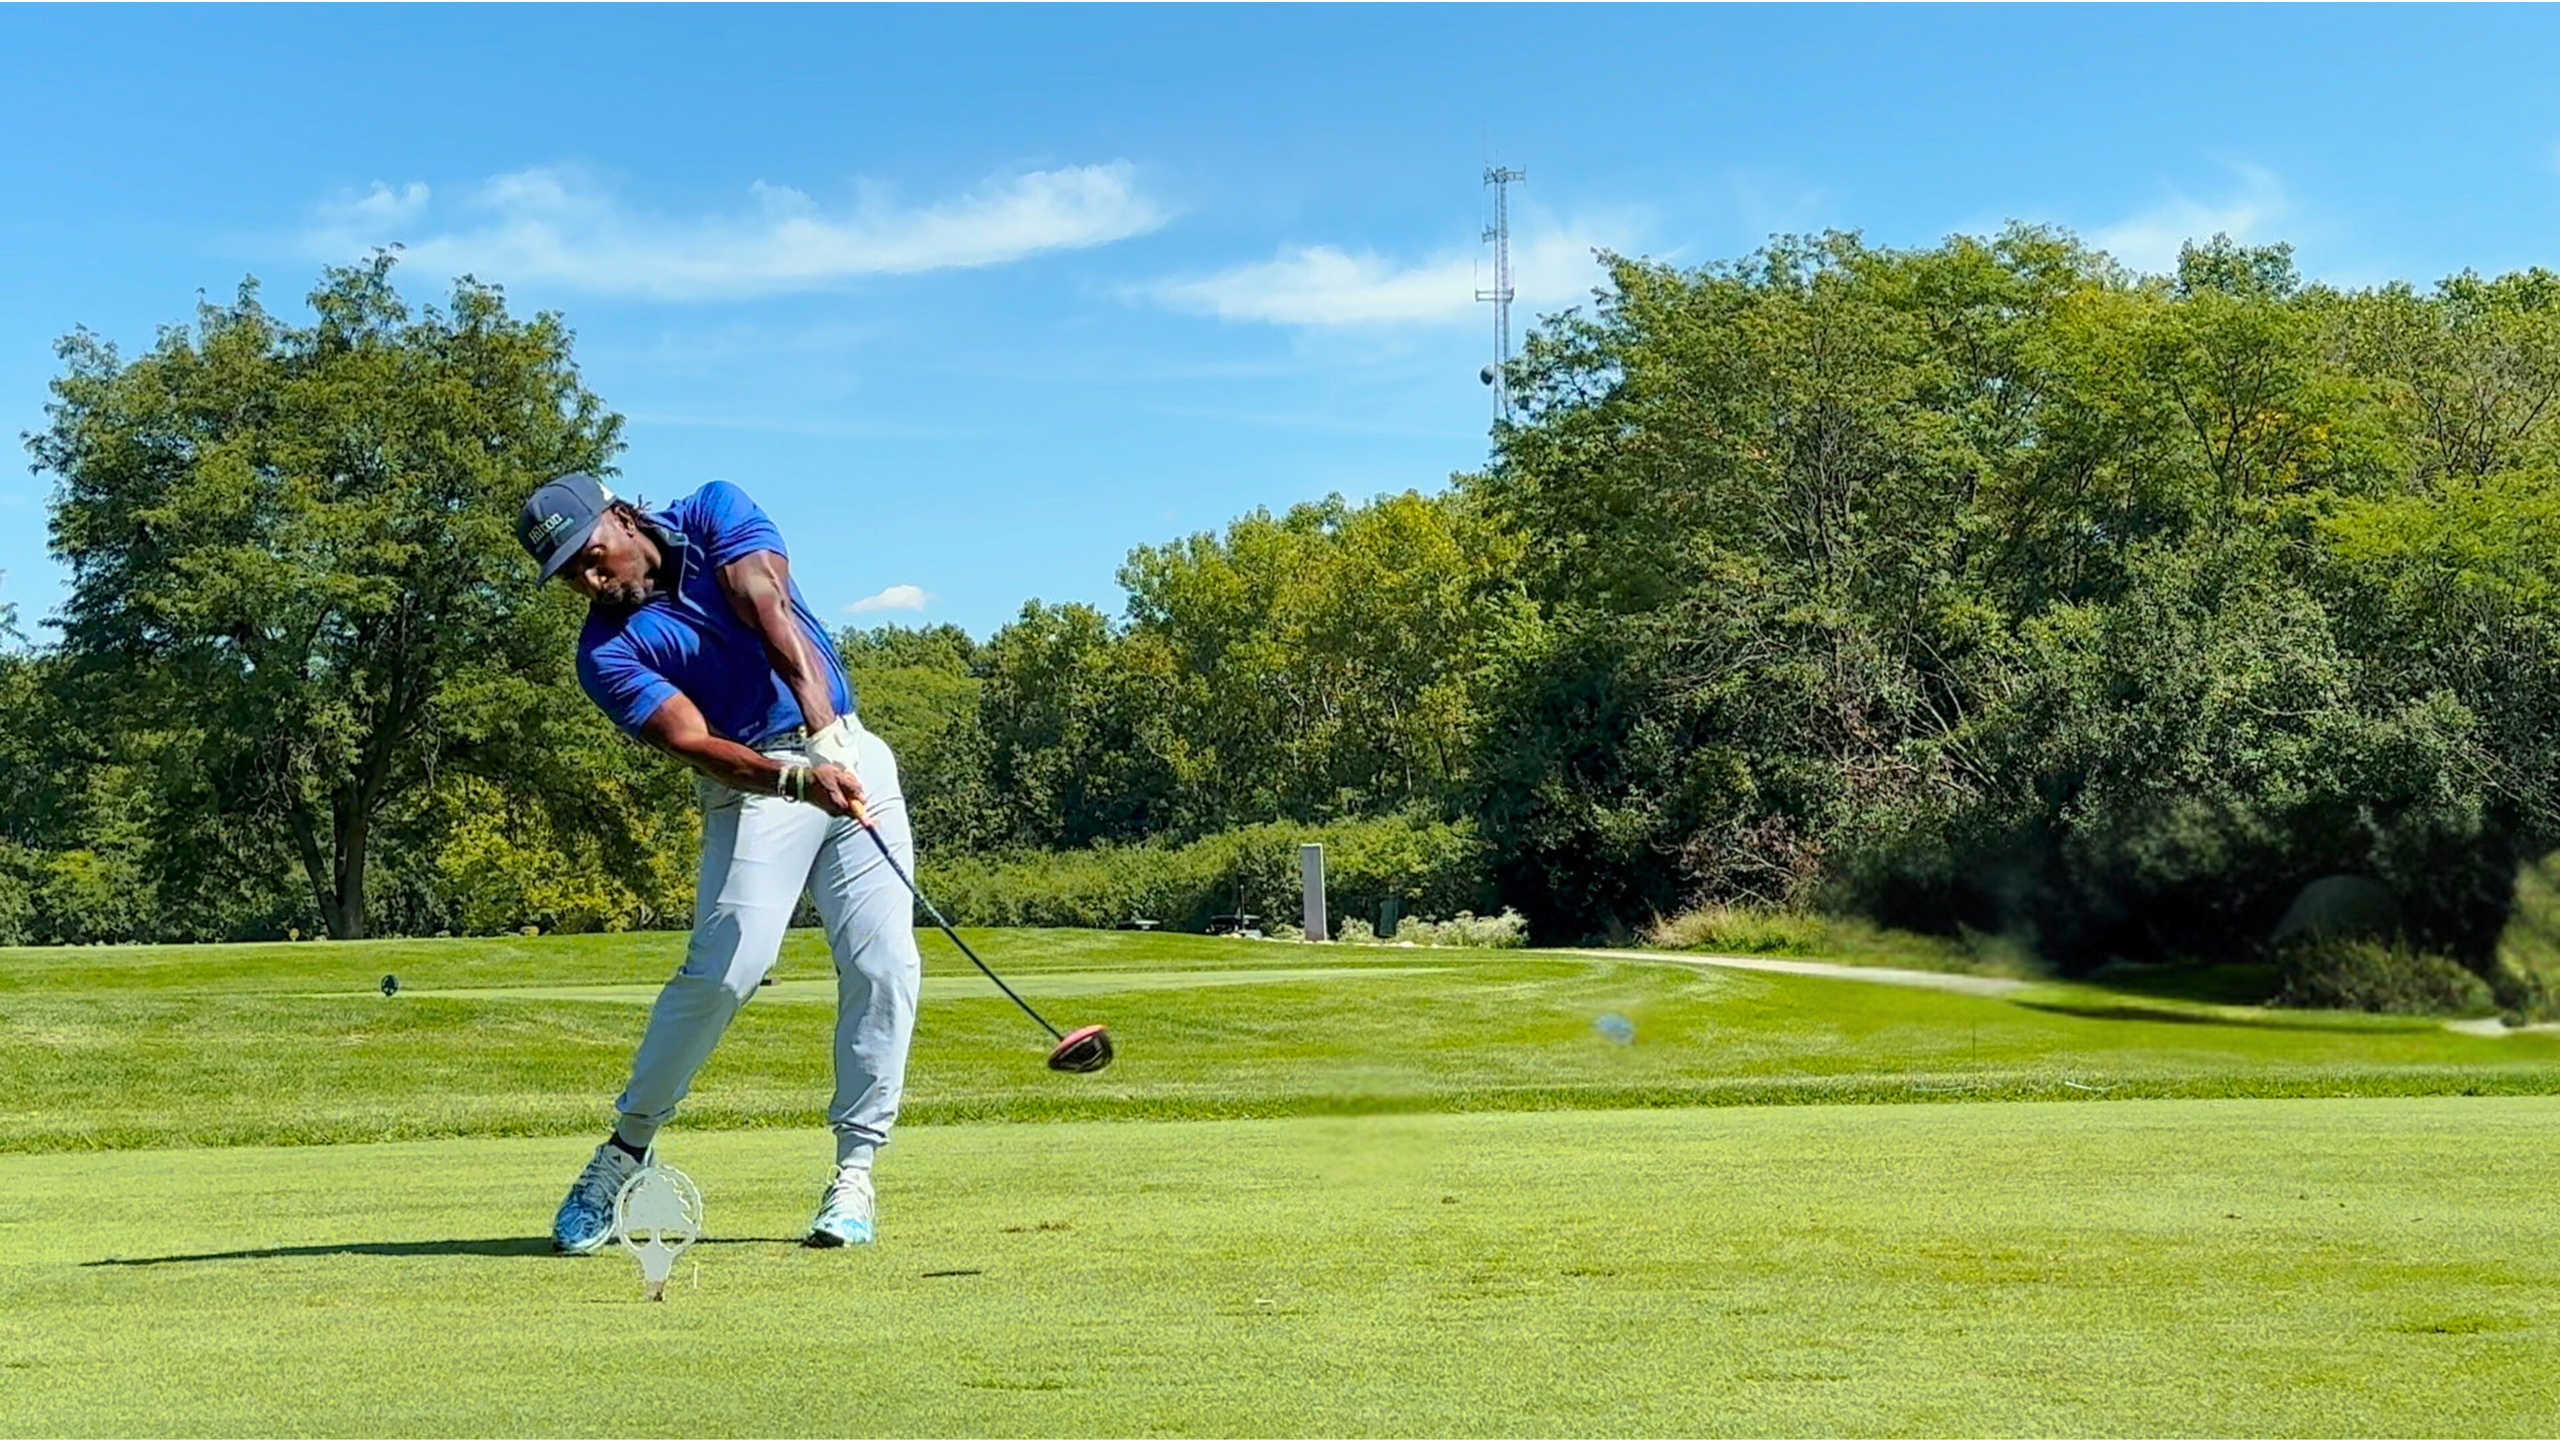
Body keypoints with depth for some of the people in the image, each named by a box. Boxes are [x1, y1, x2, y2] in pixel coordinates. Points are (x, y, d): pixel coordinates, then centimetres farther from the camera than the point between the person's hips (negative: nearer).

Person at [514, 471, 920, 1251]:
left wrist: (825, 732, -31)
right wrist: (800, 777, -37)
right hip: (754, 787, -2)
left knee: (884, 965, -9)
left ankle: (853, 1172, -1)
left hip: (852, 755, 2)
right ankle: (624, 1150, -1)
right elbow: (693, 742, -19)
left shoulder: (716, 513, 0)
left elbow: (774, 615, -16)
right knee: (726, 967, -18)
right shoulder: (607, 651, -6)